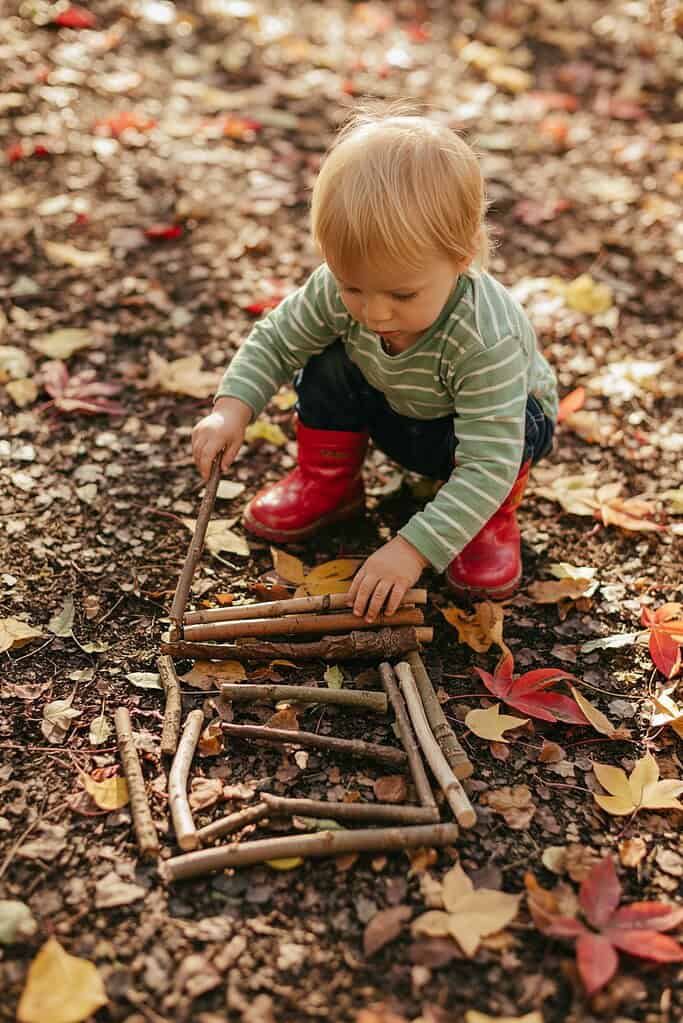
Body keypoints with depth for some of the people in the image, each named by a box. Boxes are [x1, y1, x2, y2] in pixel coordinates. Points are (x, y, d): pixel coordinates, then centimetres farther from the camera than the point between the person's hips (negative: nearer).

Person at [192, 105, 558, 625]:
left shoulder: (488, 341, -44)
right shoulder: (339, 290, -29)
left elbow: (488, 463, -44)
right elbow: (277, 339, -11)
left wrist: (413, 549, -50)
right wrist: (233, 406, -28)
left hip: (499, 417, -4)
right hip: (392, 414, 5)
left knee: (518, 425, -36)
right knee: (329, 363, -18)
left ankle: (493, 517, -4)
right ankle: (329, 483, 5)